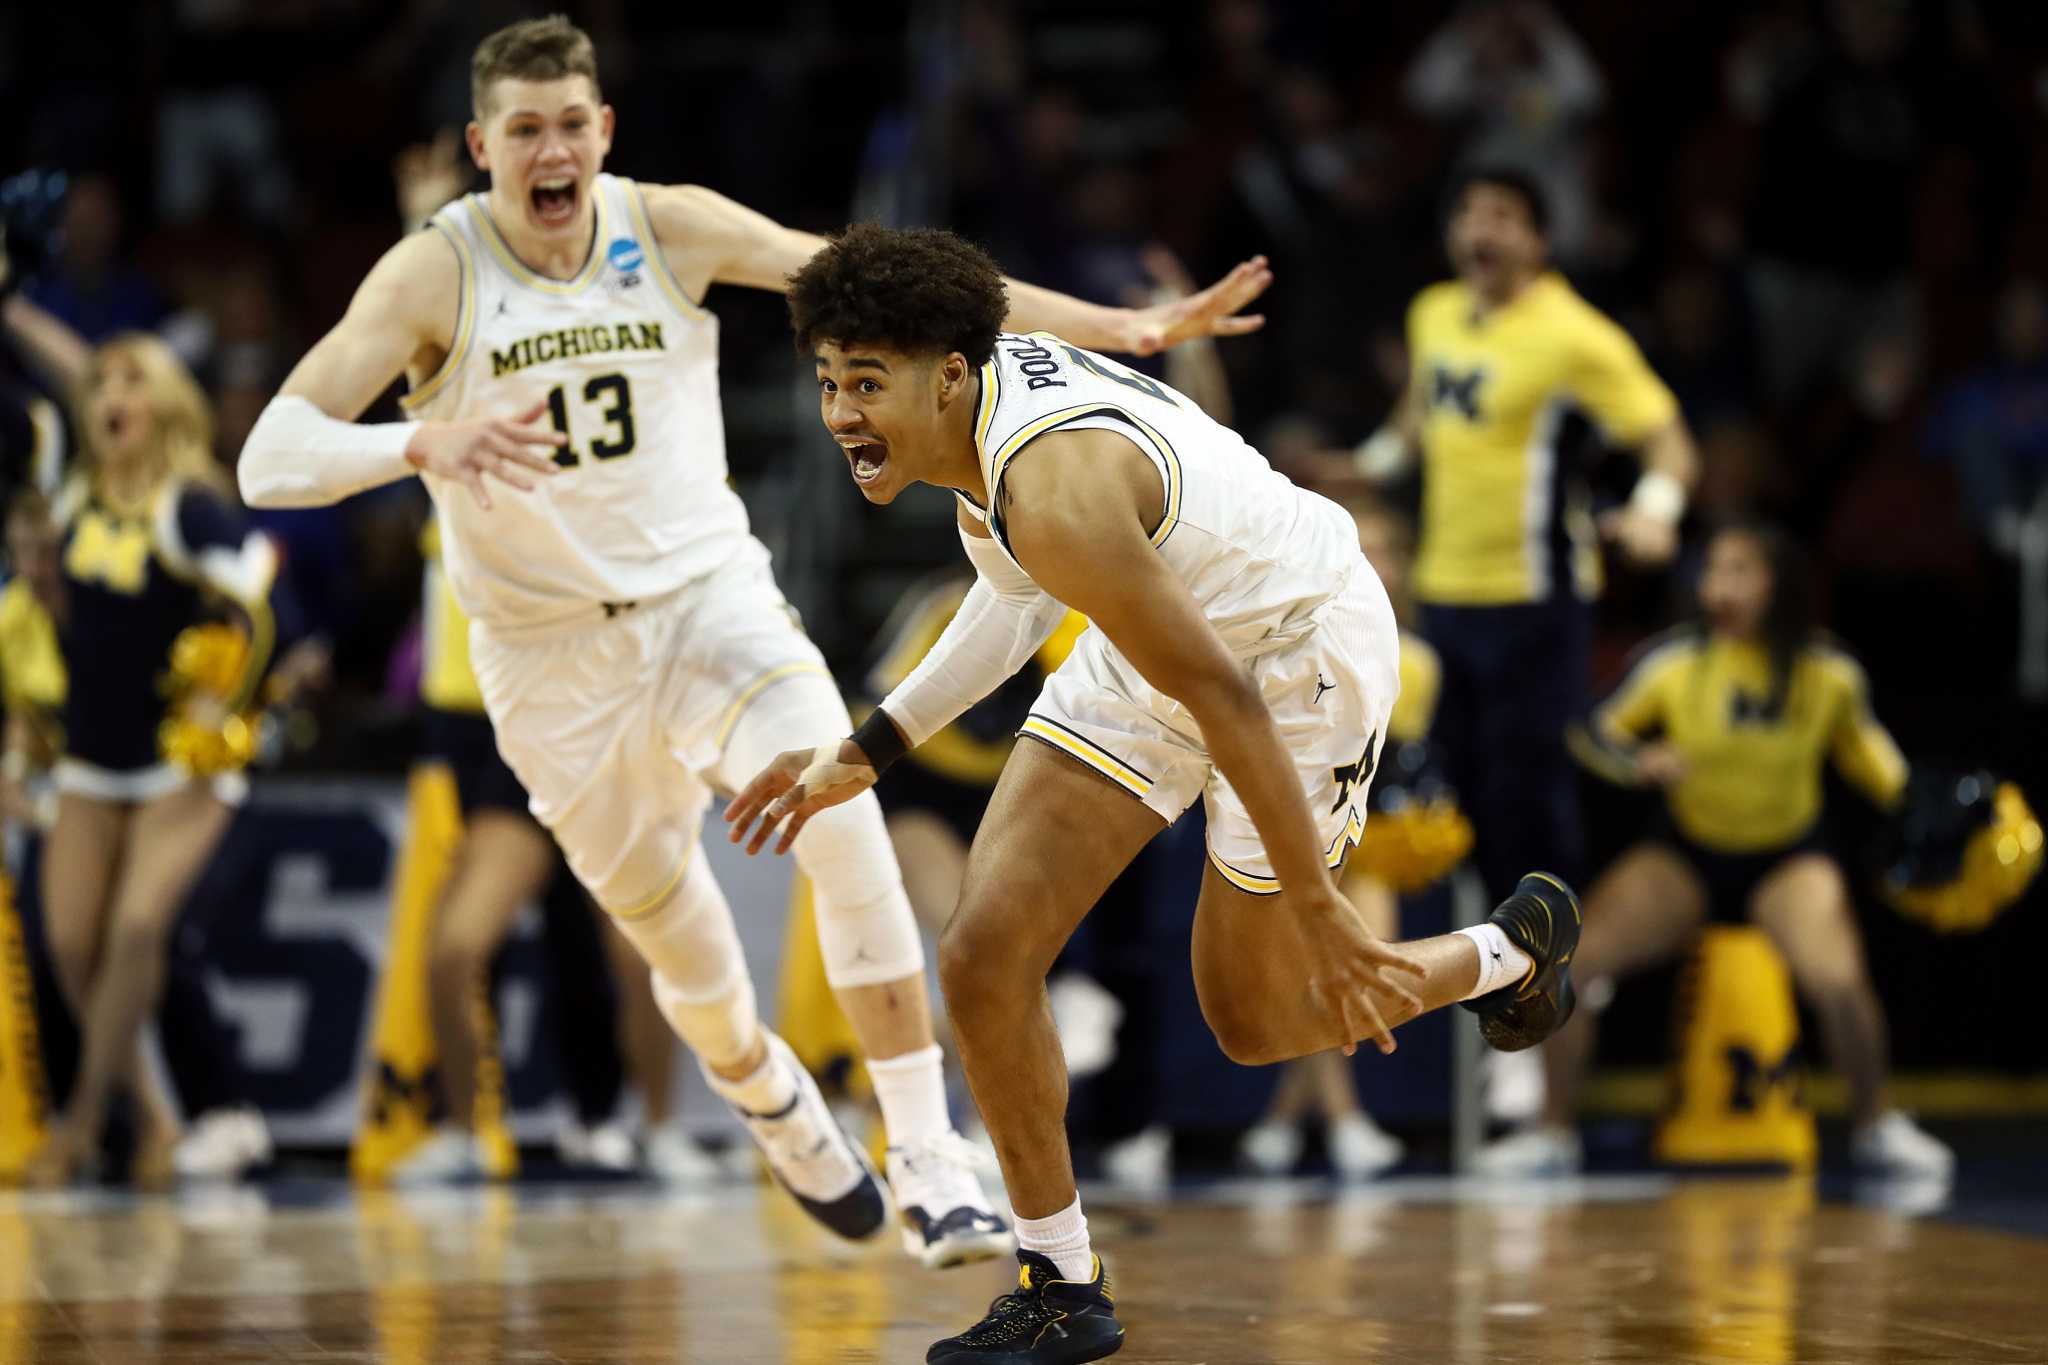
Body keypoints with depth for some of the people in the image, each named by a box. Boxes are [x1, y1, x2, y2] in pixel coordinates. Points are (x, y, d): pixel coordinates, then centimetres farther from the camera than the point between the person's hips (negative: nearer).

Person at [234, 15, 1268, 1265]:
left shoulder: (672, 229, -8)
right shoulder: (433, 275, -15)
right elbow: (272, 458, -23)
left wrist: (1122, 329, -10)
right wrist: (426, 443, -44)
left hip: (707, 593, 1)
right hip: (553, 653, -1)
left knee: (847, 828, -25)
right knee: (685, 956, 8)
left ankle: (932, 1169, -22)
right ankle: (777, 1108, 44)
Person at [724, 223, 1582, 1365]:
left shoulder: (1055, 490, -38)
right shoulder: (983, 384, -10)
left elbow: (1224, 697, -33)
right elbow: (1033, 586, 10)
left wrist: (1321, 912, -28)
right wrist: (868, 750, 13)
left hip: (1306, 651, -8)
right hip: (1171, 628, 8)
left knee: (1255, 1022, 9)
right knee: (985, 957, -6)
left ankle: (1513, 953, 36)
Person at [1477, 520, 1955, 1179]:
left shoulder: (1830, 673, -12)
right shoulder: (1672, 661, -14)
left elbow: (1863, 749, 6)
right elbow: (1596, 733, -3)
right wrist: (1639, 764, -24)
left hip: (1788, 859, -1)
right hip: (1686, 855, 1)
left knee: (1838, 980, -29)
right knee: (1572, 958, -19)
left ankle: (1874, 1124, 0)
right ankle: (1554, 1133, 1)